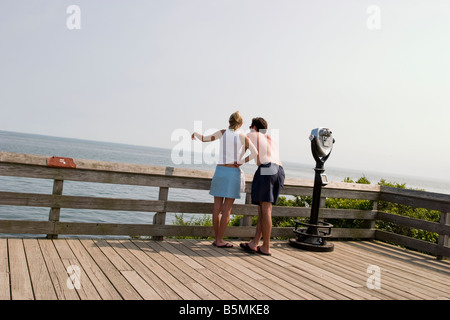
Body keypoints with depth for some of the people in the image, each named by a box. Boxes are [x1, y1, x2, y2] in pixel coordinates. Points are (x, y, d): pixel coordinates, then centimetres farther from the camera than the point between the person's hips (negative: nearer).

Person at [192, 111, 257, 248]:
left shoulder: (222, 133, 5)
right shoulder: (243, 136, -2)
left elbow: (205, 138, 15)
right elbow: (254, 152, -15)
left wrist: (195, 133, 34)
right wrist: (240, 162, -7)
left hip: (220, 170, 3)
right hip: (234, 172, -3)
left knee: (217, 207, 8)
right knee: (227, 209, 2)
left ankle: (216, 238, 13)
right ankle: (220, 240, 4)